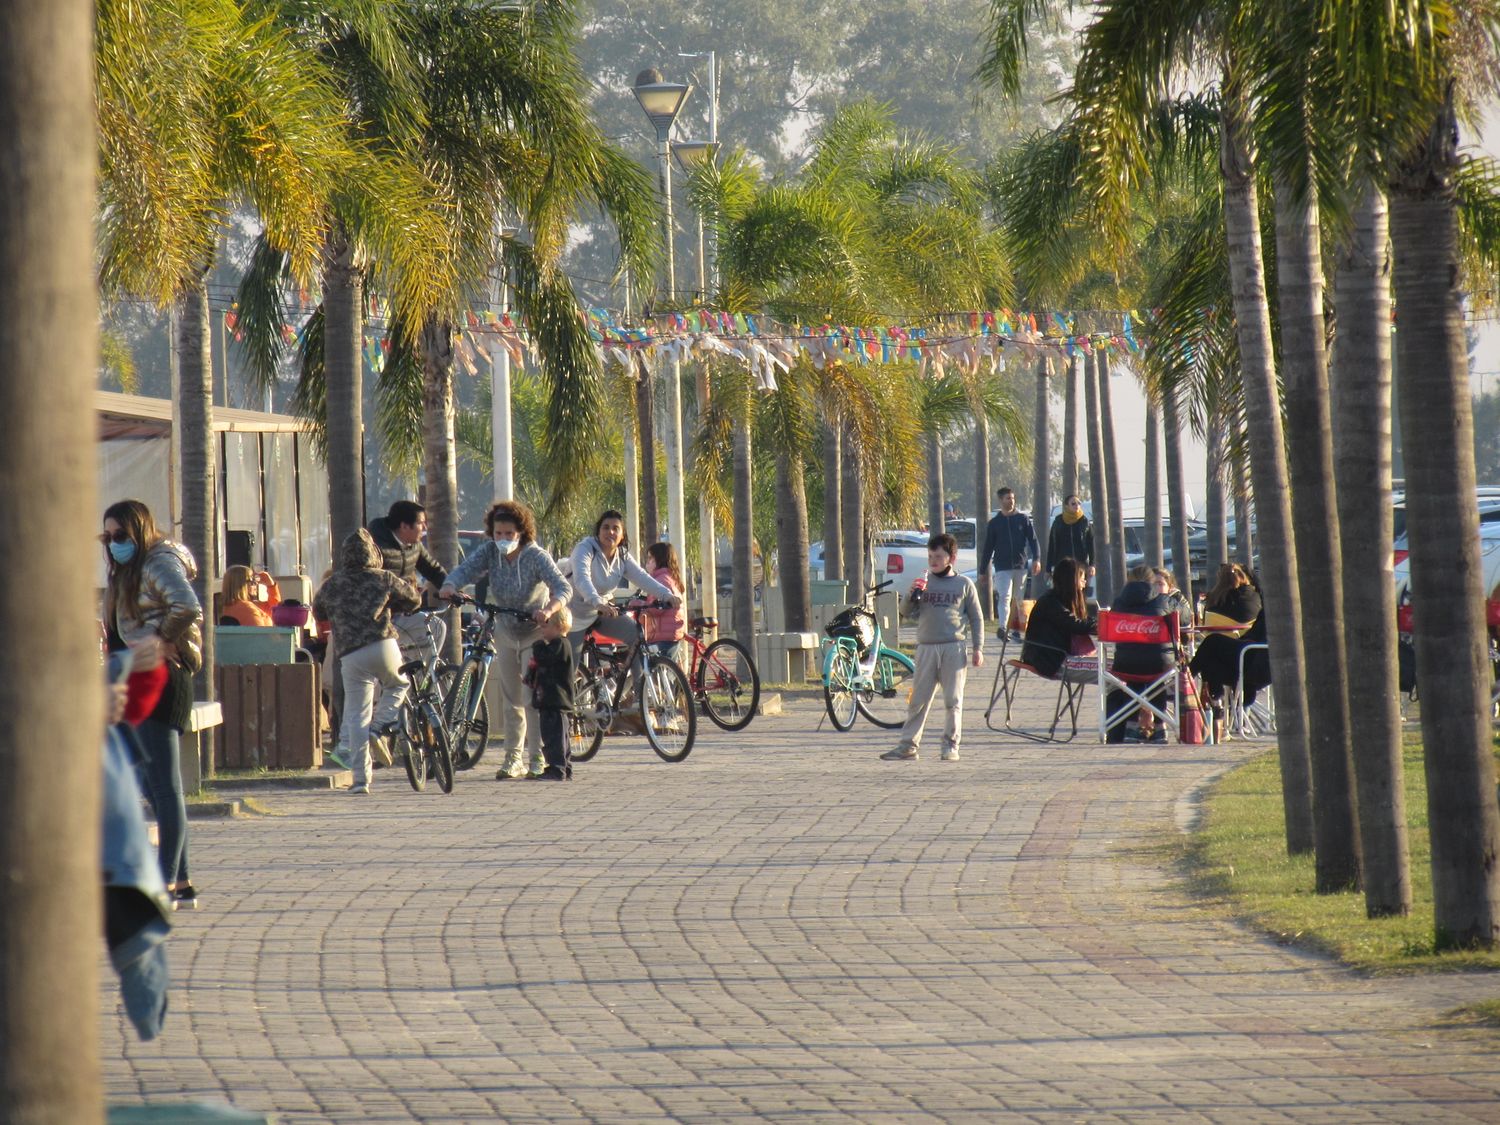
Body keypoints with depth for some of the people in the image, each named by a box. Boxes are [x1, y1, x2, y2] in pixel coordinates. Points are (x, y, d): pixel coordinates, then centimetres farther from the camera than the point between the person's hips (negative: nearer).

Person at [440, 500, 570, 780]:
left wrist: (549, 609, -50)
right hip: (506, 634, 5)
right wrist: (449, 586, -45)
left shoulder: (536, 557, -21)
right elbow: (465, 569, -23)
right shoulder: (490, 552, -10)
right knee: (511, 701, 8)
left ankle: (537, 759, -4)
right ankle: (513, 759, 13)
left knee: (532, 699, -10)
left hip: (535, 633, -4)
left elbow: (563, 588, -30)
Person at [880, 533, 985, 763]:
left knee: (953, 701, 0)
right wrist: (912, 594, -11)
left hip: (954, 647, -1)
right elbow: (908, 612, 8)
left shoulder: (964, 585, 6)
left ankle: (951, 746, 6)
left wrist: (977, 648, 1)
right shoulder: (924, 583, 10)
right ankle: (908, 745, 0)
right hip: (926, 647, 2)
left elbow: (976, 618, 9)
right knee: (918, 700, 0)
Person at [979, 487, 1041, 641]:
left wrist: (1036, 559, -11)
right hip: (1002, 567, -2)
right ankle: (1003, 627, -26)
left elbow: (1033, 540, 4)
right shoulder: (994, 524, 6)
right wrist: (982, 571, 8)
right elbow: (987, 548, 9)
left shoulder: (1023, 519, 7)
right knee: (1005, 597, -16)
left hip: (1021, 565, 2)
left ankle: (1015, 629, 15)